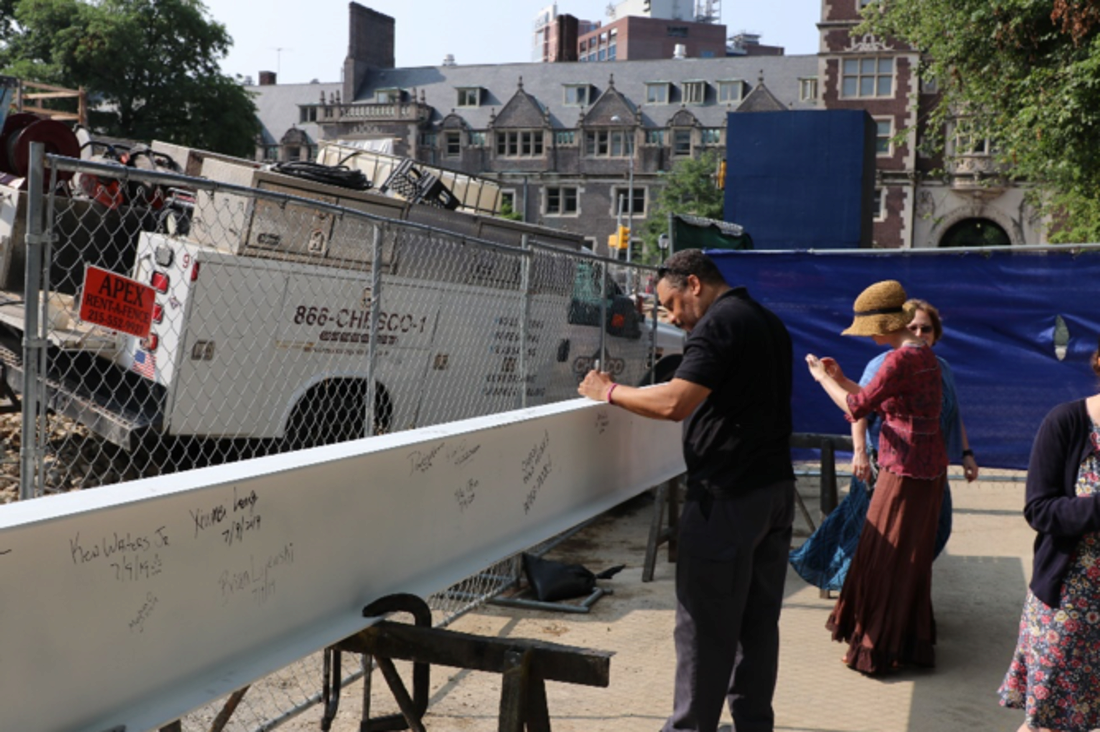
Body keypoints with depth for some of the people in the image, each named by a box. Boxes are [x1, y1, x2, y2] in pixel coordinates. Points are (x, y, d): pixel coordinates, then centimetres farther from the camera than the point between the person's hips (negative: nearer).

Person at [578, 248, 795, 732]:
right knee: (758, 620, 14)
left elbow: (674, 404, -23)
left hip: (728, 496, -9)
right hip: (776, 487, 9)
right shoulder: (769, 322, 16)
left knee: (705, 625, 0)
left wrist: (609, 392, -11)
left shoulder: (717, 324, -13)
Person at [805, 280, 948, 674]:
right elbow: (880, 401, 16)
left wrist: (823, 378, -3)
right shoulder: (923, 353, 10)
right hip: (928, 466, 9)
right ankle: (913, 639, 30)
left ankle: (880, 648, 12)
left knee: (888, 557, 2)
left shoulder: (900, 359, -20)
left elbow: (856, 407, -17)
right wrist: (840, 378, 13)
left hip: (905, 470, -9)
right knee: (912, 557, 18)